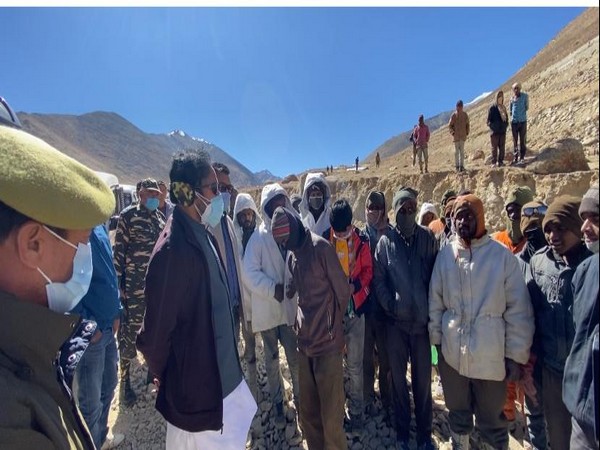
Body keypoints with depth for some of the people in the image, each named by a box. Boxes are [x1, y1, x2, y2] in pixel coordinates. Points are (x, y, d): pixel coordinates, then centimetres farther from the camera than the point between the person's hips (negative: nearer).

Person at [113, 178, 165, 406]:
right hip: (135, 286, -5)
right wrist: (119, 284, -9)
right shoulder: (128, 215, -5)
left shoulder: (160, 217, 11)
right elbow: (119, 250, -7)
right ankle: (125, 381, 20)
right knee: (130, 332, 4)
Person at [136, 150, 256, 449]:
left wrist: (229, 362, 13)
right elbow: (157, 328, -20)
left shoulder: (204, 236, 1)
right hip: (193, 384, -7)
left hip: (220, 373, 8)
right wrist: (163, 375, -2)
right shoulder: (173, 250, -27)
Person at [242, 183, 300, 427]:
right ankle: (277, 403, 35)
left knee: (295, 357, 10)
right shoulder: (258, 236, -8)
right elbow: (249, 272, -11)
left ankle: (299, 398, 34)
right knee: (272, 359, 15)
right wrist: (273, 289, -19)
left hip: (290, 305, 1)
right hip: (267, 307, -1)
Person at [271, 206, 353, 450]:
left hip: (327, 343, -6)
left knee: (331, 418, 6)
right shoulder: (293, 255, 9)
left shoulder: (321, 248, -13)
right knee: (308, 414, 19)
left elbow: (343, 291, -8)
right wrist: (301, 323, 7)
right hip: (305, 343, 7)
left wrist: (332, 325, 3)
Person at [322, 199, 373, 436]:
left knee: (354, 366, 11)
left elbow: (368, 270, 0)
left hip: (355, 309, 0)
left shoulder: (361, 241, -5)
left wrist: (357, 286, -17)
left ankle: (356, 411, 29)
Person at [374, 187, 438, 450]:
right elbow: (378, 279, -1)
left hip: (422, 320, 0)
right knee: (398, 378, 14)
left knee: (423, 379, 11)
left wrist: (432, 310, -6)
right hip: (395, 322, 0)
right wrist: (390, 306, -8)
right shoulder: (385, 242, -2)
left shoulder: (428, 238, -1)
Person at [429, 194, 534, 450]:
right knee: (457, 411, 22)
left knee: (491, 419, 16)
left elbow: (518, 309, -6)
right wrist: (436, 338, 4)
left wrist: (516, 355, -5)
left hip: (490, 355, -2)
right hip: (452, 352, 3)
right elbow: (435, 301, 2)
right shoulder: (445, 254, -2)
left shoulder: (502, 255, -9)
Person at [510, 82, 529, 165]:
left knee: (522, 140, 1)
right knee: (515, 141, 6)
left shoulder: (525, 96, -1)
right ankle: (515, 157, 12)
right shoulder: (512, 98, 5)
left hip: (522, 121, -2)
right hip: (514, 121, 2)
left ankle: (521, 158, 7)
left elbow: (527, 107, 2)